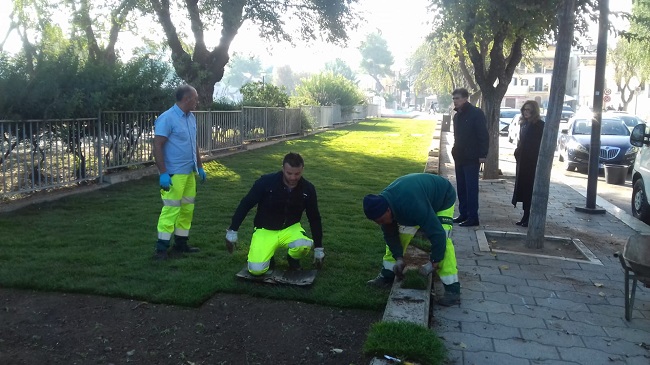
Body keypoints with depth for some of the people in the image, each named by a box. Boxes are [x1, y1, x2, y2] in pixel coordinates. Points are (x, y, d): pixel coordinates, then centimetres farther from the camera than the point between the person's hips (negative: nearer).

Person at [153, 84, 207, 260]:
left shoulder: (191, 117, 11)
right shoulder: (167, 118, -14)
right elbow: (157, 146, -17)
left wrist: (200, 167, 21)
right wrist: (163, 173, -22)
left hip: (189, 172, 8)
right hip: (174, 174, -8)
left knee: (187, 208, 12)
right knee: (171, 209, -5)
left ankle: (181, 243, 23)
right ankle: (161, 247, 5)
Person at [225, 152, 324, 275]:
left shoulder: (308, 189, -11)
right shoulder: (266, 181, -21)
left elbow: (314, 218, 1)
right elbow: (245, 204, -10)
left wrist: (319, 248, 3)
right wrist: (232, 230, -11)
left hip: (290, 228, 2)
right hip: (265, 230, -2)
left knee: (304, 245, -33)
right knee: (256, 269, -23)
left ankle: (293, 258, 5)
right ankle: (268, 256, 13)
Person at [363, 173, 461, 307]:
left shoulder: (414, 206, -46)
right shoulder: (381, 204, -22)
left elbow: (437, 234, -40)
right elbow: (390, 234, -7)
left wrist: (433, 263, -32)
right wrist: (399, 258, -17)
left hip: (443, 198, -7)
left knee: (442, 238, -24)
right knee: (400, 234, 0)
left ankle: (452, 289, -21)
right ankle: (387, 275, 12)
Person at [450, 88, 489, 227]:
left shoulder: (476, 113, -10)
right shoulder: (457, 115, 14)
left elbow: (483, 135, -14)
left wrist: (482, 155, -18)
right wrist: (455, 151, 11)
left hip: (471, 158, -8)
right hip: (460, 157, 8)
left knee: (471, 188, -5)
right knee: (461, 187, 10)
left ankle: (473, 217, -1)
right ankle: (463, 214, 18)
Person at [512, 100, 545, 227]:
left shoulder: (540, 125, -8)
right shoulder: (524, 124, 14)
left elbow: (541, 145, -12)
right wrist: (518, 152, 7)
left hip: (533, 163, -7)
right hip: (523, 162, 7)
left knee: (530, 189, -4)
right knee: (523, 188, 9)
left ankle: (529, 217, 1)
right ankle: (526, 217, 17)